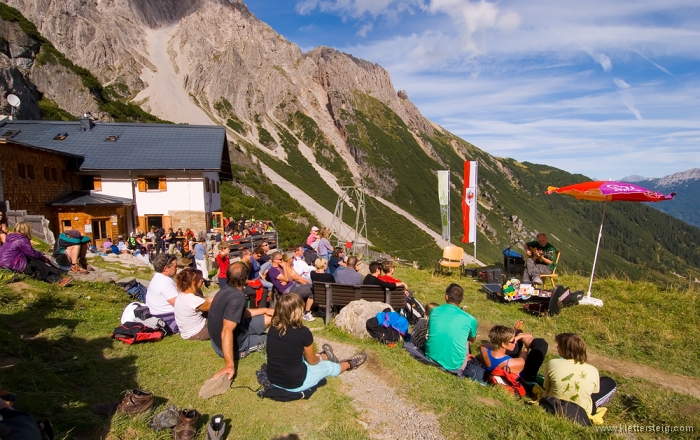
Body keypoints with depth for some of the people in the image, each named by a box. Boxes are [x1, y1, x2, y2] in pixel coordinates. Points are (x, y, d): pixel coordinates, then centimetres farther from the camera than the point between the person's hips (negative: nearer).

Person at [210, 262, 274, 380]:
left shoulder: (225, 290, 0)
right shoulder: (237, 297, -30)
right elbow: (227, 332, -37)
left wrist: (265, 310, 16)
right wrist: (230, 365, -39)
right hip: (235, 345, -9)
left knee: (269, 318, 20)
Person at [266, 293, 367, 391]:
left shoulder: (272, 329, -4)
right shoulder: (303, 332, -21)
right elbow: (312, 361, -5)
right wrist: (319, 358, 20)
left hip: (273, 380, 5)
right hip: (296, 383, -5)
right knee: (328, 366, 21)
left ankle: (325, 356, 60)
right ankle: (349, 364, 51)